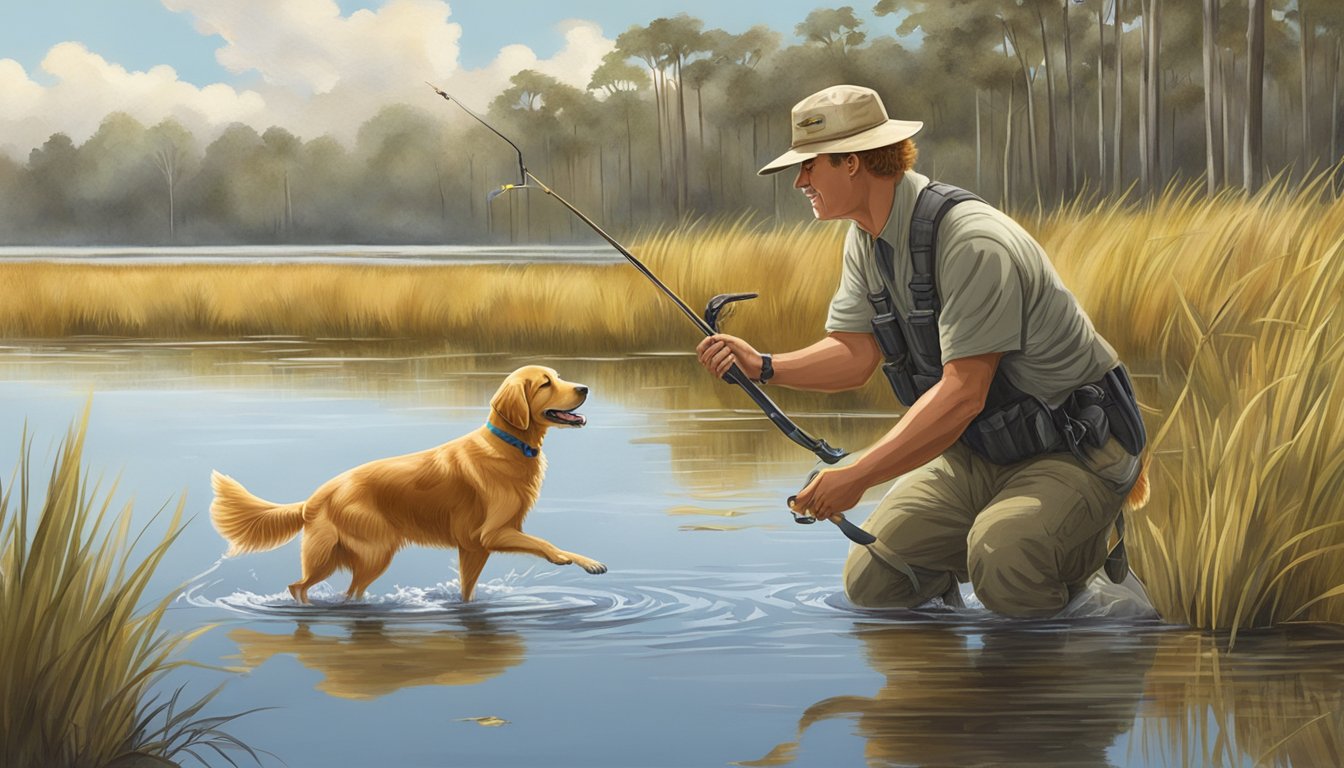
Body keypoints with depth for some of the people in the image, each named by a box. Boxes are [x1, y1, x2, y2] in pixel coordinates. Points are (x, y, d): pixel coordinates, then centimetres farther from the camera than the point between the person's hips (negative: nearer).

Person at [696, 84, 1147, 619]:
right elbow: (855, 354, 1)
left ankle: (1087, 534, 0)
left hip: (1073, 444, -8)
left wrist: (858, 475, -35)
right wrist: (764, 367, -17)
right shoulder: (865, 240, 3)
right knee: (870, 583, -4)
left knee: (1003, 577, -33)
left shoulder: (972, 243, -27)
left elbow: (963, 392, -31)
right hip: (981, 450, 8)